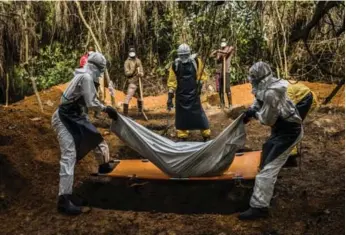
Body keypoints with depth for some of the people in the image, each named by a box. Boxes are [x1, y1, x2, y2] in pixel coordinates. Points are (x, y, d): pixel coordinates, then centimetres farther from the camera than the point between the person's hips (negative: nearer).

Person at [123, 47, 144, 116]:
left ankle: (140, 111, 39)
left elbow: (142, 71, 9)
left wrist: (140, 73, -14)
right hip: (132, 82, -6)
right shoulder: (127, 62, -5)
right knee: (128, 97, -17)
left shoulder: (138, 61, 10)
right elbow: (127, 73, -13)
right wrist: (133, 70, -27)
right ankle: (125, 113, -18)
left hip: (139, 82, 7)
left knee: (140, 97, 21)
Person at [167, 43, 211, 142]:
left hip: (193, 94, -2)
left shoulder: (196, 62, -5)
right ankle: (182, 137, 21)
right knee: (181, 116, 8)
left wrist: (200, 86, -8)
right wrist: (170, 97, -3)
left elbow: (201, 75, 6)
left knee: (198, 114, 0)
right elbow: (172, 81, 0)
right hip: (180, 95, 2)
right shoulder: (175, 65, -2)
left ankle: (206, 136, 12)